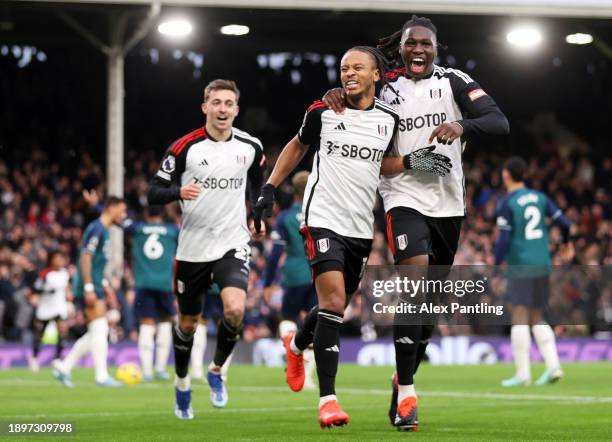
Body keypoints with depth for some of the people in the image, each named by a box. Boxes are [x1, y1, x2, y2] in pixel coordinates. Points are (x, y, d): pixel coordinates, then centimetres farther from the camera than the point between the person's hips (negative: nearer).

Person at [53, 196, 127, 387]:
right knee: (99, 329, -10)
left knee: (97, 333, 10)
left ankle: (64, 366, 13)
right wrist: (89, 288, -23)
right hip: (90, 287, -10)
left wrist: (105, 286, 26)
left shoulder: (103, 230, 18)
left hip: (95, 286, 10)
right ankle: (102, 376, -9)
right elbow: (86, 257, -19)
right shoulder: (96, 229, -12)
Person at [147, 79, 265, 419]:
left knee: (235, 310, -23)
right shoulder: (185, 147, -8)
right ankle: (182, 384, 37)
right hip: (193, 247, 0)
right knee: (188, 323, 11)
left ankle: (217, 371, 3)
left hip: (233, 244, 0)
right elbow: (154, 193, -6)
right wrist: (179, 192, -26)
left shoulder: (251, 147, 0)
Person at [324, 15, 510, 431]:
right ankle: (406, 393, -23)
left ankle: (405, 379, 33)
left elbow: (500, 123, -7)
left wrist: (461, 125, -27)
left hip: (448, 202, 2)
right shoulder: (386, 88, 5)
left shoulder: (453, 81, 1)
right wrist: (336, 95, -10)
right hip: (405, 197, -2)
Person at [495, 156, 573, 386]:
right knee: (537, 318, 14)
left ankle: (522, 374, -10)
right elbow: (563, 222, 9)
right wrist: (566, 243, 28)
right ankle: (553, 366, 0)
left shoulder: (506, 204, -8)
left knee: (519, 318, -6)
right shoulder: (539, 197, 9)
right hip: (542, 264, 6)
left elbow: (503, 240, -14)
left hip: (520, 266, -6)